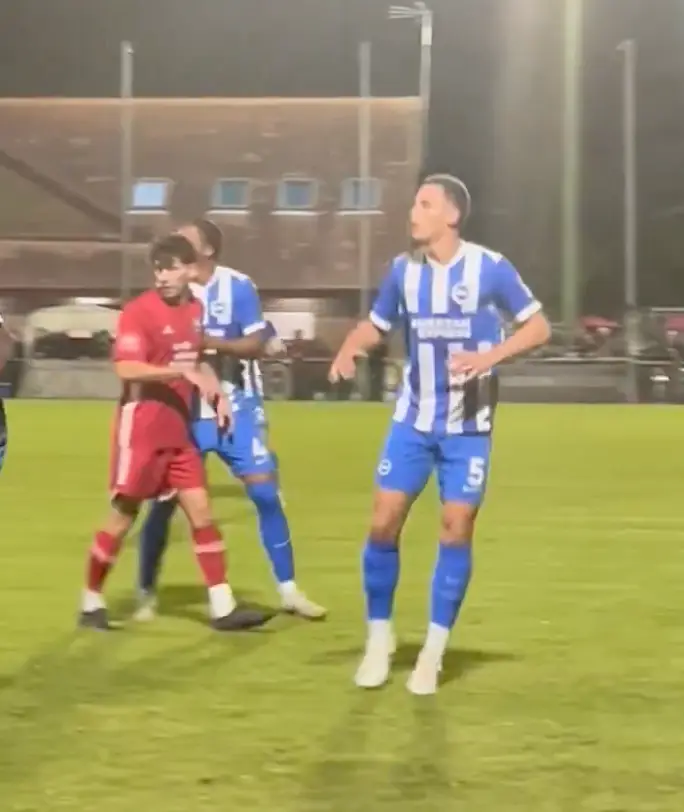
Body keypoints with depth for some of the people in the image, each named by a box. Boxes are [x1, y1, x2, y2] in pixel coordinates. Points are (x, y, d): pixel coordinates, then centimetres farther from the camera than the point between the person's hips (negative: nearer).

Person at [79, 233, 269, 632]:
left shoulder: (196, 309, 8)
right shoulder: (139, 311, -13)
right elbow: (126, 369, -24)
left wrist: (216, 391, 11)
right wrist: (182, 371, -31)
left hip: (178, 429, 6)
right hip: (141, 428, -6)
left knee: (202, 510, 3)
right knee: (123, 516, 2)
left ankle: (223, 607, 5)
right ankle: (91, 602, 18)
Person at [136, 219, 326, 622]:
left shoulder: (238, 287, -8)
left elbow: (256, 345, -10)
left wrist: (211, 342, -23)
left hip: (236, 408, -1)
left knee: (265, 491, -4)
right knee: (163, 501, -1)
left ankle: (289, 590, 7)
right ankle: (148, 594, 13)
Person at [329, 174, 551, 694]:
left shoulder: (490, 267, -12)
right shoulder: (404, 269, -1)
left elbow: (539, 327, -8)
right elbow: (376, 325, 10)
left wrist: (490, 356, -24)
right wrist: (349, 349, -12)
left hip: (468, 426, -3)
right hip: (413, 420, 3)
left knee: (456, 530, -1)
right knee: (384, 523, -2)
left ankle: (433, 652, 13)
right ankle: (379, 638, 16)